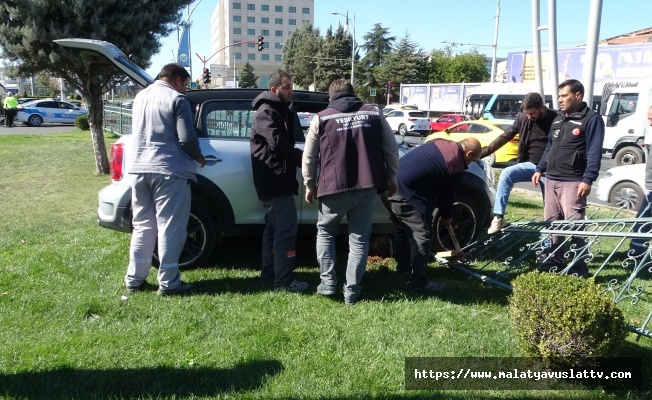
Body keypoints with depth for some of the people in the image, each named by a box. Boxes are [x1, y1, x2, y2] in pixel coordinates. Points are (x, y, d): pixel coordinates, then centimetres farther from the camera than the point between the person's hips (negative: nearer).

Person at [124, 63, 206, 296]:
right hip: (169, 169, -7)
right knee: (170, 227, -1)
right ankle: (168, 283, 2)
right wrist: (198, 156, 5)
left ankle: (134, 279, 17)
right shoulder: (176, 99, -6)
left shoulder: (140, 97, 16)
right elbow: (187, 138, -13)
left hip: (138, 167, 7)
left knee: (143, 226, 14)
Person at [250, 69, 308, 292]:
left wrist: (300, 158, -2)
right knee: (286, 229, -11)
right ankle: (284, 281, -9)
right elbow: (278, 144, -24)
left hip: (275, 180, 11)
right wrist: (304, 159, -13)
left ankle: (269, 272, 26)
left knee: (274, 227, 16)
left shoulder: (280, 112, 21)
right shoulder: (267, 112, -11)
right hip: (275, 180, -11)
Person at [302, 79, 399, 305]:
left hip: (334, 188, -1)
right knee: (359, 239, 10)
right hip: (367, 188, 2)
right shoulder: (374, 114, 9)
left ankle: (327, 282, 14)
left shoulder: (322, 118, 5)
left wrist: (310, 186, 18)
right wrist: (391, 179, 19)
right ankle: (352, 291, 10)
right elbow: (392, 150, 9)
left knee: (325, 233, 19)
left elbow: (309, 157, 7)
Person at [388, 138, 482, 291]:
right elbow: (446, 195, 2)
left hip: (392, 183, 10)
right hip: (407, 196, -9)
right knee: (421, 238, -1)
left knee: (401, 230, 24)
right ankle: (419, 282, 6)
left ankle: (403, 265, 41)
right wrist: (447, 217, 20)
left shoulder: (440, 142, 14)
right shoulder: (457, 167, -8)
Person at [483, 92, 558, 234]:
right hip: (530, 165, 2)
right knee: (506, 174, -24)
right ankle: (498, 217, -25)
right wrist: (483, 152, -7)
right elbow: (504, 137, 0)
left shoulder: (555, 119, -9)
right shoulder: (523, 118, -1)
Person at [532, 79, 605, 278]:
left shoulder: (592, 119, -6)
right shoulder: (558, 119, 19)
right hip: (551, 180, 8)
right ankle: (555, 261, 23)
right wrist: (540, 169, 17)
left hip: (573, 182, -8)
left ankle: (577, 269, -2)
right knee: (551, 223, 12)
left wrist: (587, 179, -21)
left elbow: (594, 152, -14)